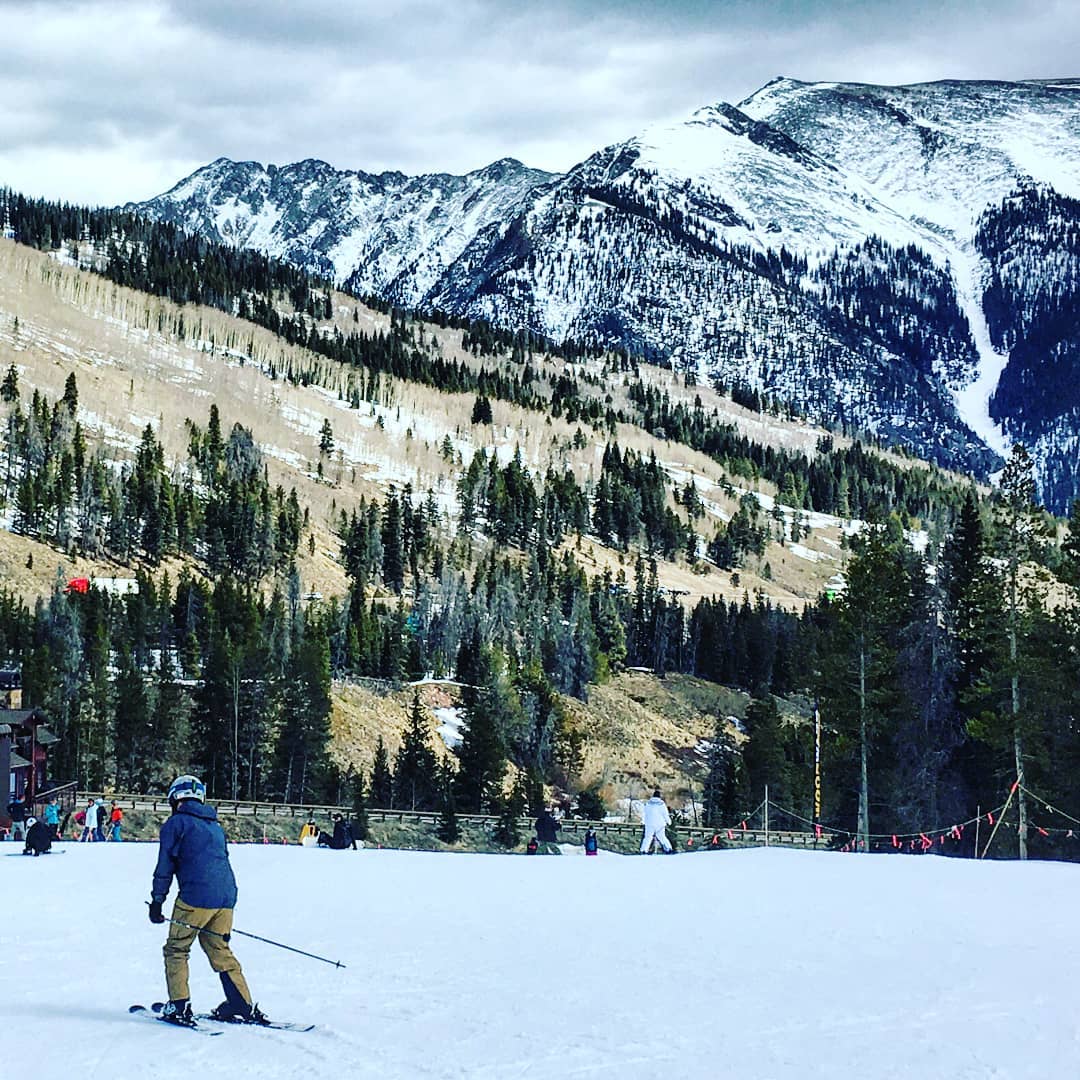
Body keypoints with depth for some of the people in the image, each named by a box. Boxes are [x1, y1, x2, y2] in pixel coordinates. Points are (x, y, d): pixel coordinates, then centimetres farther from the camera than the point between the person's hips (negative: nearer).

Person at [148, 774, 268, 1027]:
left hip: (195, 897, -6)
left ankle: (179, 1007, -3)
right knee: (219, 949, 16)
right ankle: (243, 1006, 12)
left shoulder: (176, 824, 3)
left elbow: (165, 866, -1)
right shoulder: (216, 826, 23)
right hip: (226, 897, 6)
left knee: (176, 950, 5)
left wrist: (157, 901, 1)